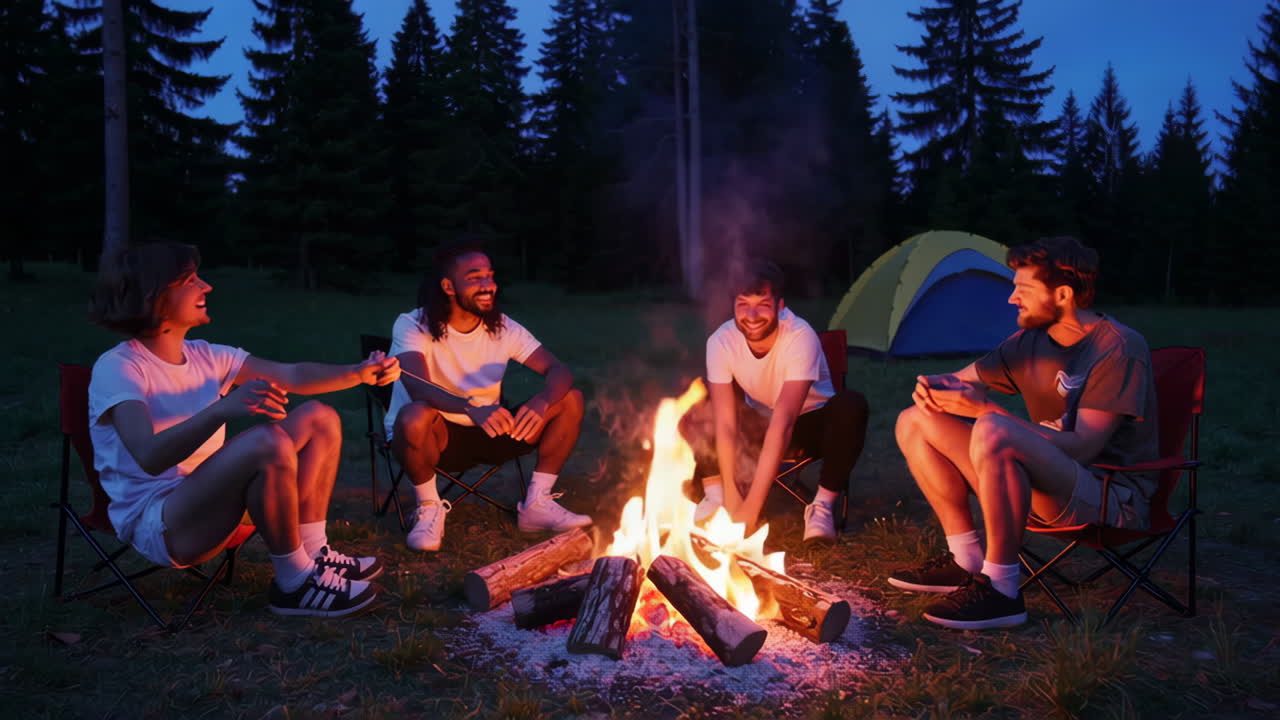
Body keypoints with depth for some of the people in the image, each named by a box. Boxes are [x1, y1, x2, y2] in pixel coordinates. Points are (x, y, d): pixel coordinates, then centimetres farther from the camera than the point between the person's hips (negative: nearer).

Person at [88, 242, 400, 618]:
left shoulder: (204, 356, 6)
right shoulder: (117, 367, -15)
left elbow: (292, 375, 0)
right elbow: (150, 456, -31)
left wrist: (358, 372, -16)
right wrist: (225, 407, -45)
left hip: (212, 501, 8)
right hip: (154, 522, -8)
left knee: (319, 418, 2)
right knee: (268, 443, -34)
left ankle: (313, 554, 0)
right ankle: (295, 582, -16)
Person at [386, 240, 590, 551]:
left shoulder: (503, 327, -3)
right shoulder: (413, 326, -15)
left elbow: (559, 371, -11)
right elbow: (417, 386, -34)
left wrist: (541, 402, -35)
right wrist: (472, 409, -52)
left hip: (487, 433, 4)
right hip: (437, 437, -4)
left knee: (570, 400, -12)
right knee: (414, 417, -40)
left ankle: (537, 504, -3)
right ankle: (429, 508, -12)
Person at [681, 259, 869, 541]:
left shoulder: (800, 337, -33)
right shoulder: (721, 341, -23)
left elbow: (783, 423, -40)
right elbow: (726, 422, -23)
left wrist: (752, 506, -44)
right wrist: (731, 495, -29)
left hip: (808, 425, -3)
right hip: (759, 424, 3)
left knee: (851, 405, -34)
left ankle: (823, 505, -21)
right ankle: (714, 496, -14)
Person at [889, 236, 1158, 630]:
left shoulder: (1119, 348, -17)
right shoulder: (1030, 341, 6)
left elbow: (1082, 447, -24)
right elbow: (961, 380, 16)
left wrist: (985, 409, -28)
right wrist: (932, 385, -10)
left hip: (1112, 499, -8)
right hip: (1040, 487, 8)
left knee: (992, 431, -37)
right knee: (914, 422, -1)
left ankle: (1000, 588, -25)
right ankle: (967, 561, 1)